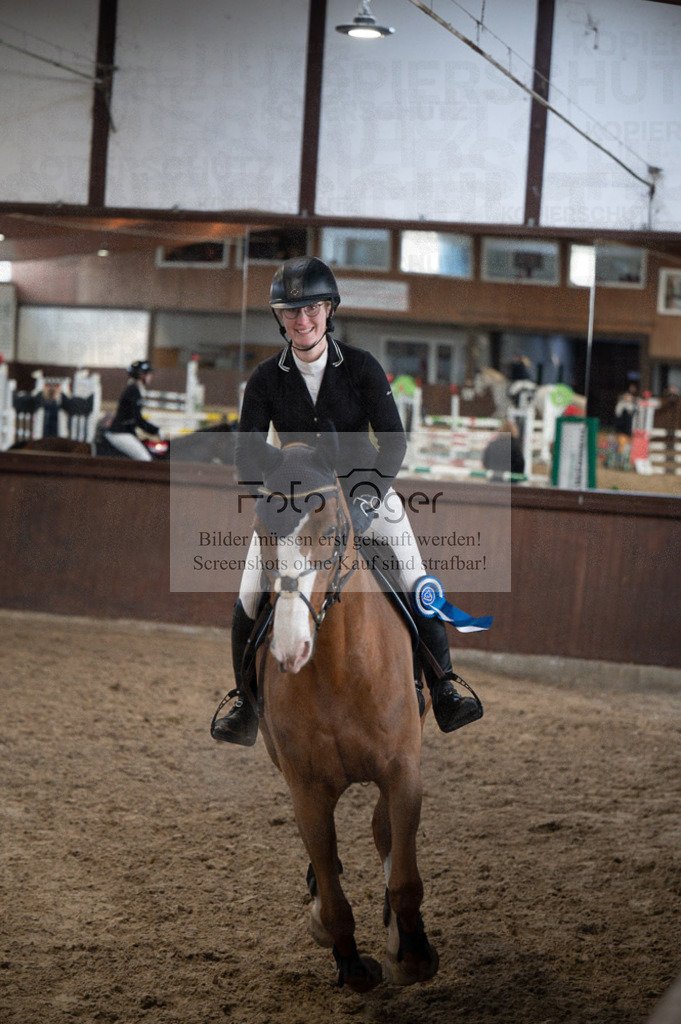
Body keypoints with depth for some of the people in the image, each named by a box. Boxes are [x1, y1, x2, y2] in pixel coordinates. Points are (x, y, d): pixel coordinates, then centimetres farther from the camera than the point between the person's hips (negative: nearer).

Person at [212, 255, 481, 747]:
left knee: (416, 585, -16)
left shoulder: (362, 367, -10)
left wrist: (368, 498, -26)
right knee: (249, 601, -9)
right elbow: (246, 453, -6)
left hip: (363, 489, -1)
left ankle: (444, 691, -8)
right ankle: (246, 707, 6)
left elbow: (393, 441, -14)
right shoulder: (266, 379, -6)